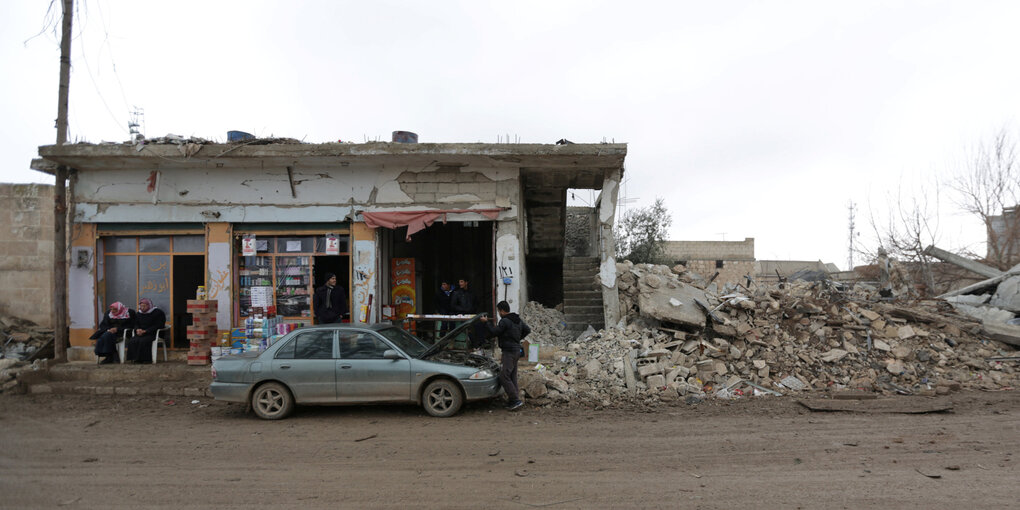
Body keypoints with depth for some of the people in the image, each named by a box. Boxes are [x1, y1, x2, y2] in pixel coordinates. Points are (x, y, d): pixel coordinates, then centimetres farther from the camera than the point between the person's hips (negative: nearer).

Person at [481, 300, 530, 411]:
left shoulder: (504, 321, -15)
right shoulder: (518, 320, 14)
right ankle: (513, 400, 15)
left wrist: (487, 322, 0)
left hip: (509, 352, -10)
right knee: (512, 377, 13)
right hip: (516, 351, 10)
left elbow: (494, 332, -12)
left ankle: (516, 401, -13)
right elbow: (527, 330, 22)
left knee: (504, 377, -9)